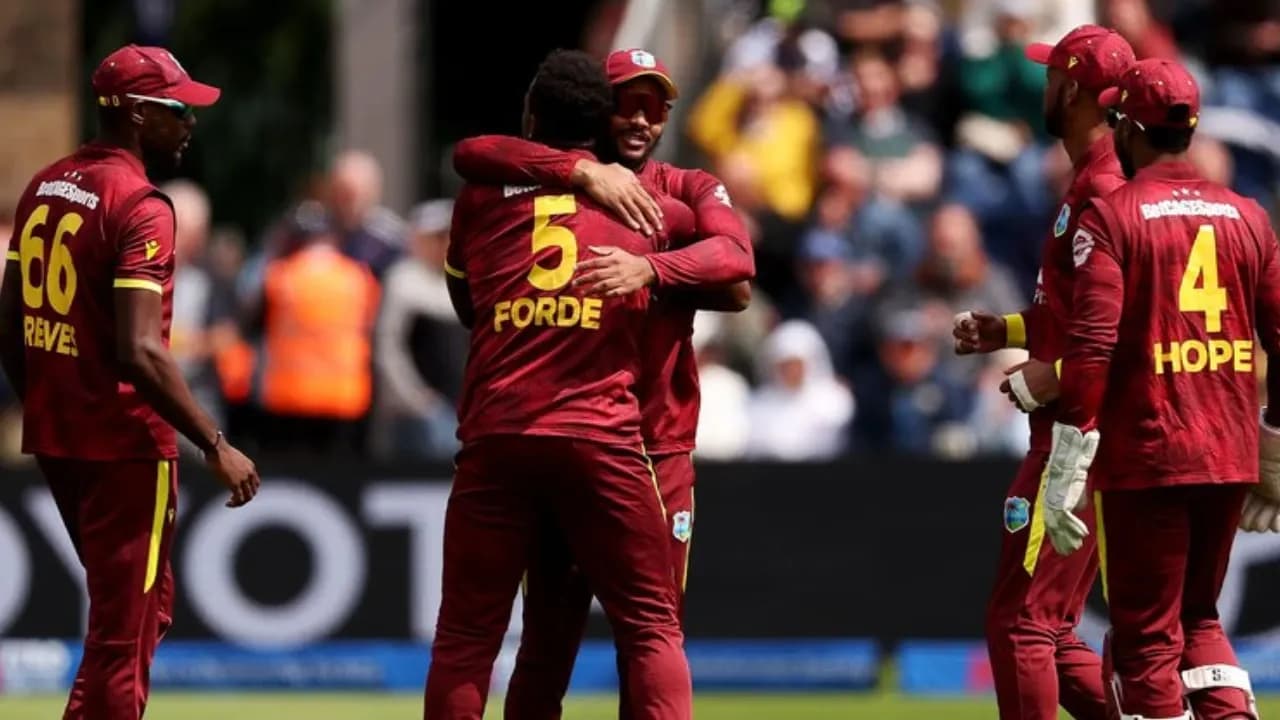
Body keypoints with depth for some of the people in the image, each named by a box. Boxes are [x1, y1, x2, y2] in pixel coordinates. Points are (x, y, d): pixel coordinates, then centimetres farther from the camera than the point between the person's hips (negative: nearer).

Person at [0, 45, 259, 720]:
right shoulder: (140, 206, -17)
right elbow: (139, 351, -24)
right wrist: (216, 446, -20)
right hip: (123, 443, -8)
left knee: (146, 605, 22)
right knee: (123, 633, -1)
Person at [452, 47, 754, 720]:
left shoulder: (690, 191, 6)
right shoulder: (554, 180, 5)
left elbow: (735, 262, -14)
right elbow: (470, 154, -15)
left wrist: (650, 268, -33)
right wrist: (583, 170, -23)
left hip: (657, 446, 1)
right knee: (547, 644, 0)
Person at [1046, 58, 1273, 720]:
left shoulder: (1109, 217, -7)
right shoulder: (1247, 217, 8)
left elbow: (1093, 346, -15)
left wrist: (1066, 470, -14)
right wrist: (1275, 458, 18)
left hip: (1145, 458, -5)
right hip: (1230, 457, 5)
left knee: (1146, 634, 1)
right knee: (1198, 615, 19)